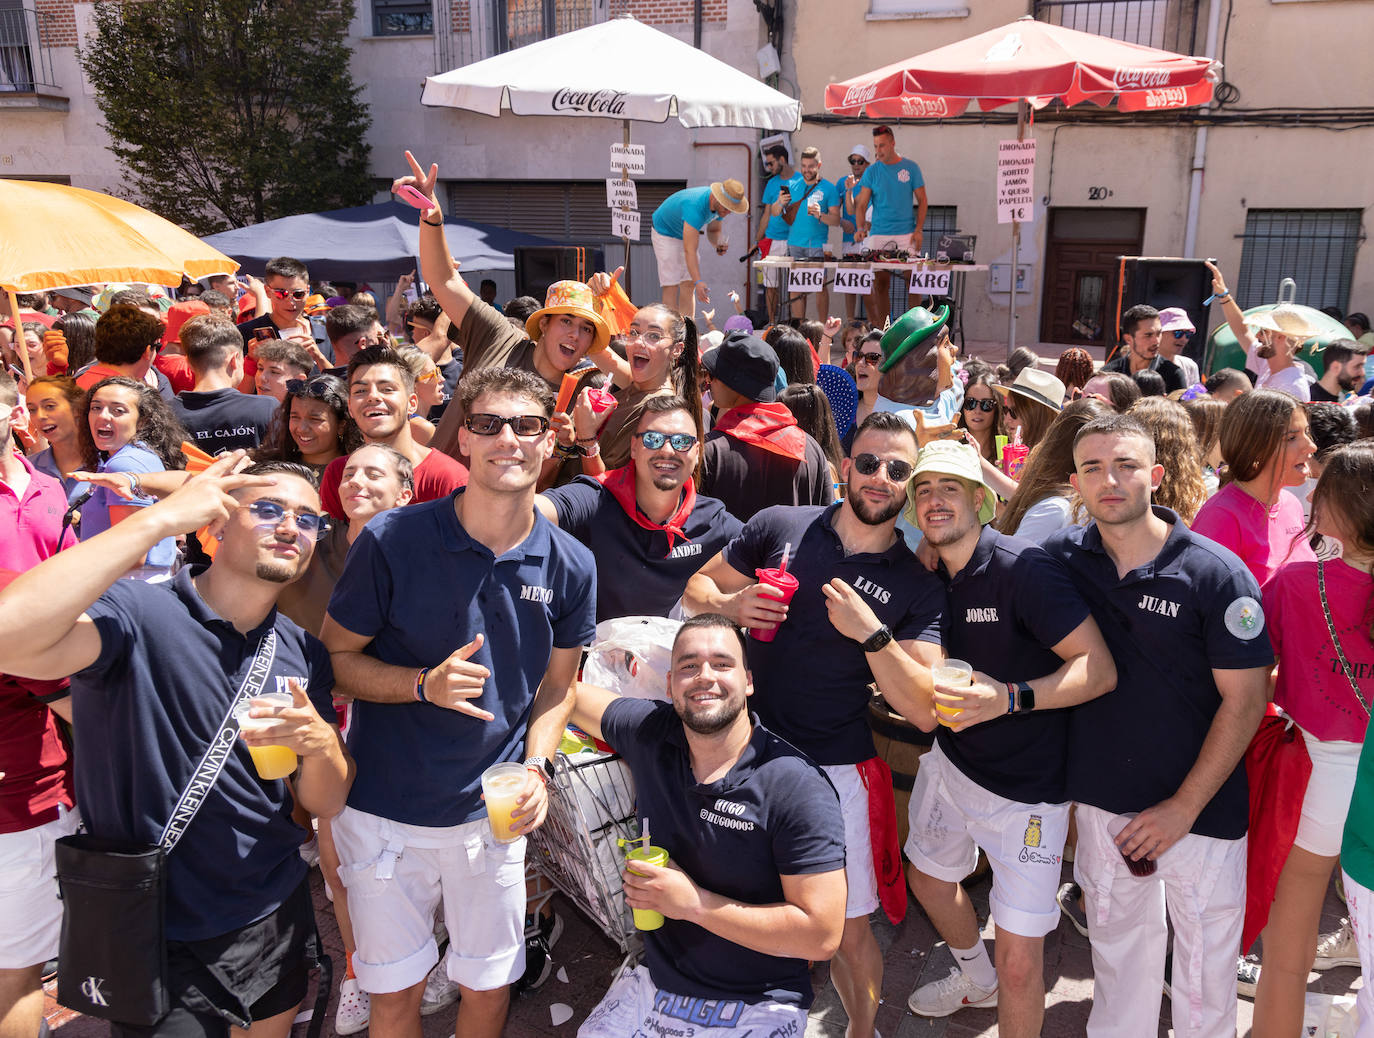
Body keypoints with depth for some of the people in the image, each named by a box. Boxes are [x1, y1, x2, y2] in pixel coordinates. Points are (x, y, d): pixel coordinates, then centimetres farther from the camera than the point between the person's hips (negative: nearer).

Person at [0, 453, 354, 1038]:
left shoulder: (303, 654, 1)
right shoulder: (138, 616, -17)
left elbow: (326, 803, 2)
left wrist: (320, 743, -22)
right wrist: (160, 519, -33)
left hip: (277, 923, 6)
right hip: (158, 943, -5)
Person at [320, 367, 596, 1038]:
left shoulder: (568, 566, -6)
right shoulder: (392, 541, -15)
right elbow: (336, 657, -7)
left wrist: (536, 766, -9)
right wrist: (427, 684, -23)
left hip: (493, 812, 2)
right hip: (386, 811, -2)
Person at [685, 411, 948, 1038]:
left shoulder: (918, 586, -2)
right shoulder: (779, 527, 0)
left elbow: (920, 705, -9)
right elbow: (697, 588, 10)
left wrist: (871, 633, -23)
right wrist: (730, 604, -13)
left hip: (837, 768, -1)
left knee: (849, 929, 6)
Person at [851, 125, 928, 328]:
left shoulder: (911, 168, 5)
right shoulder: (871, 172, 7)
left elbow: (922, 201, 8)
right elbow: (861, 205, 3)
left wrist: (919, 229, -4)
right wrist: (860, 227, -15)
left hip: (906, 234, -1)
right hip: (878, 234, 1)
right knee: (880, 284, 1)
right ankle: (882, 329, 8)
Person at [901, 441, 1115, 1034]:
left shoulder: (1021, 568, -21)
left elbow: (1100, 669, -25)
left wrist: (1010, 697, -35)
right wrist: (925, 707, -5)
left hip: (1025, 785, -7)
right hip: (951, 762, 8)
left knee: (1018, 962, -4)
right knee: (928, 877, 28)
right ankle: (975, 979, 58)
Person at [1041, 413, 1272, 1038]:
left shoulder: (1217, 575, -14)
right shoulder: (1061, 558, -4)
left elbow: (1245, 701, -12)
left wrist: (1183, 807, -14)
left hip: (1201, 809, -3)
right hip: (1102, 800, 3)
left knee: (1205, 963, 12)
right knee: (1117, 944, 20)